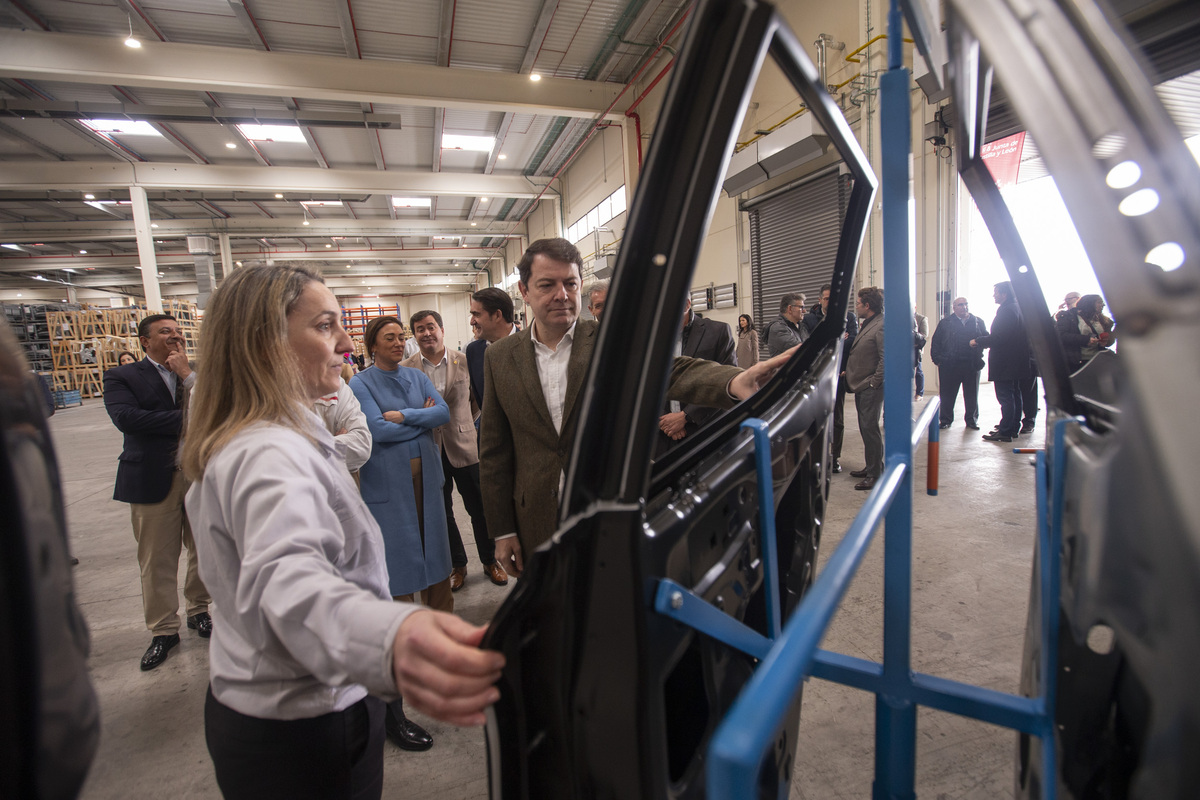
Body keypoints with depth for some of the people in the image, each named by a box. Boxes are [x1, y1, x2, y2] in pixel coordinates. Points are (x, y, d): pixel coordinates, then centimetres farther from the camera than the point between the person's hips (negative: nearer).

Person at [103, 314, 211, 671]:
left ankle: (198, 611, 33)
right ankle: (163, 630, 24)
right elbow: (126, 418, -17)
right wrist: (188, 418, -18)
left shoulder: (197, 373, 7)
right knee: (157, 561, 8)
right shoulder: (121, 377, 0)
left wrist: (187, 372, -12)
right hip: (153, 480, -2)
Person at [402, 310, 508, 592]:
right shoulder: (405, 369, -1)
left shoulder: (465, 361, -2)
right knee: (442, 513, 14)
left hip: (464, 447, -1)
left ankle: (490, 561, 30)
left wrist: (463, 422, 3)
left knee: (479, 509, 9)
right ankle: (457, 565, 33)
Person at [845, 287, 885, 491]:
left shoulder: (881, 326, -15)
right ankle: (871, 467, 26)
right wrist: (848, 371, 13)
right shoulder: (867, 325, 16)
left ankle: (875, 475, 1)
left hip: (871, 388, -10)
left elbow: (886, 359, -20)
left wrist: (874, 382, -17)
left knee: (870, 428, -7)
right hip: (860, 387, 10)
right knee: (865, 428, 14)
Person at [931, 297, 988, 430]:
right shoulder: (945, 323, 4)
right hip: (949, 365, -2)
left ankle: (971, 420, 22)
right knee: (947, 395, 3)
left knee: (972, 395, 9)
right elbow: (936, 343, 3)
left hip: (972, 365, 2)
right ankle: (945, 420, 14)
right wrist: (937, 359, -5)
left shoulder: (978, 322, 10)